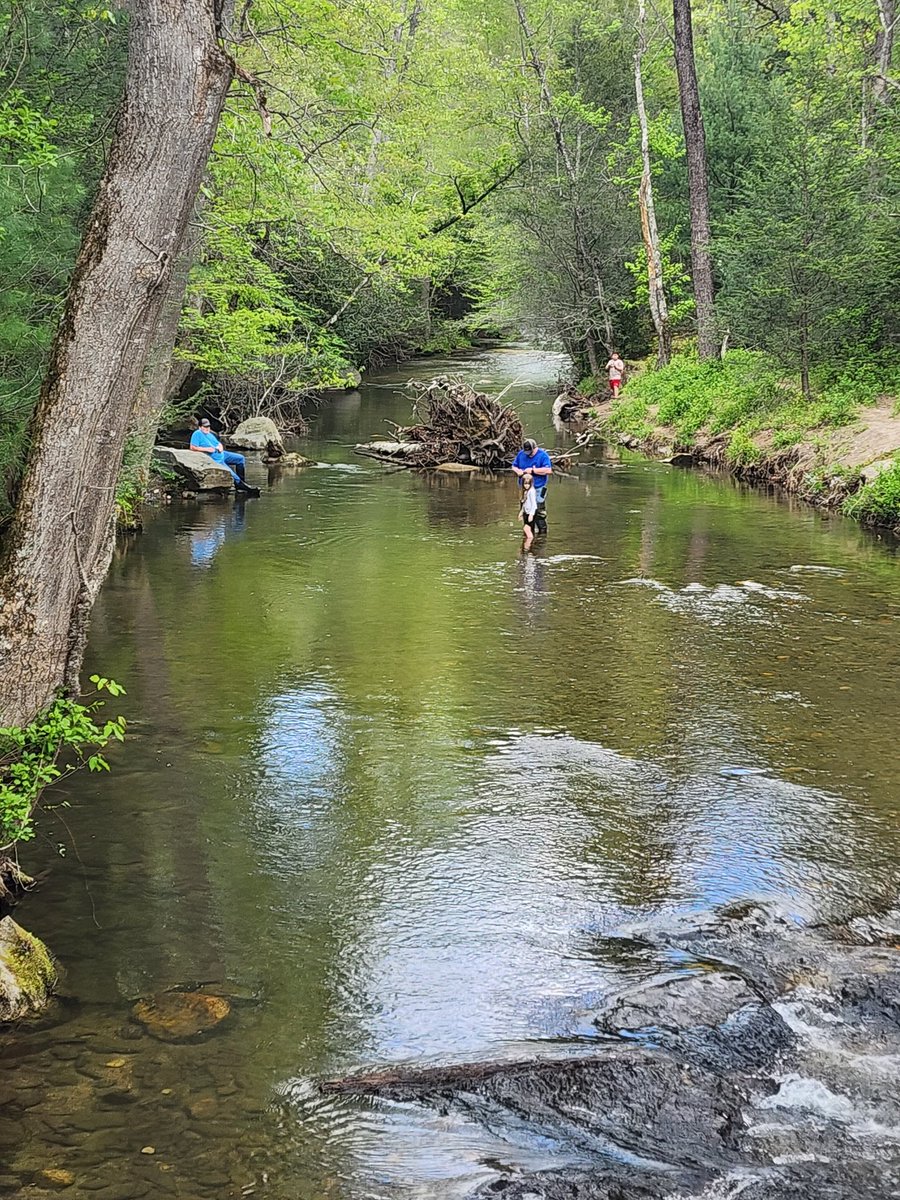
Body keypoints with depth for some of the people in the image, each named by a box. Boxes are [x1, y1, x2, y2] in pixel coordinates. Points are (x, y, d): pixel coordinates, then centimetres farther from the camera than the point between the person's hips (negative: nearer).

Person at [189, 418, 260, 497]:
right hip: (214, 460, -10)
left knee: (241, 458, 7)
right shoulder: (197, 434, -8)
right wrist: (207, 449, -22)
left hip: (221, 454, 10)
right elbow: (193, 447, -19)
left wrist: (220, 447, -2)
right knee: (230, 473, -23)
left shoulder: (210, 434, 18)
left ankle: (241, 480, 9)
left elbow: (219, 444, 23)